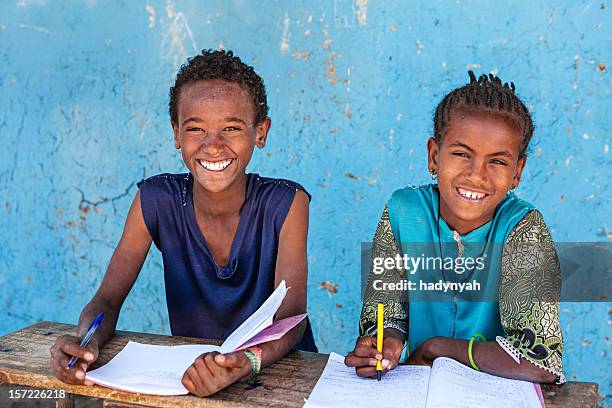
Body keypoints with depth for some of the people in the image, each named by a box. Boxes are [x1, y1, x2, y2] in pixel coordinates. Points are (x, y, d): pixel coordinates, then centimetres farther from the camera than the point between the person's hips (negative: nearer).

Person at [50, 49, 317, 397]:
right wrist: (84, 343, -27)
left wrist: (248, 361, -40)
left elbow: (291, 316, -20)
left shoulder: (286, 204, -12)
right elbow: (108, 300, -5)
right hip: (188, 372, 1)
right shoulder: (156, 201, -7)